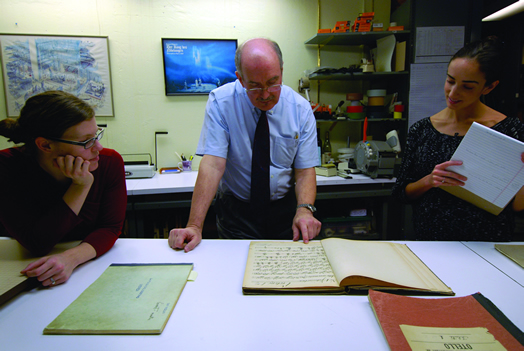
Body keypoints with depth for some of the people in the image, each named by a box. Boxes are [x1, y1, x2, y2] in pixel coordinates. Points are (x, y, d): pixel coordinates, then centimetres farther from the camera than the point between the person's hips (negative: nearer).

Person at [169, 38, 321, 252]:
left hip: (285, 209, 2)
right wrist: (194, 226, -30)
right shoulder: (221, 102, -14)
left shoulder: (300, 109, -7)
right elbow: (213, 163, -22)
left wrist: (304, 210, -29)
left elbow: (305, 170, -9)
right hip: (236, 210, -1)